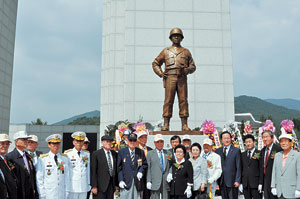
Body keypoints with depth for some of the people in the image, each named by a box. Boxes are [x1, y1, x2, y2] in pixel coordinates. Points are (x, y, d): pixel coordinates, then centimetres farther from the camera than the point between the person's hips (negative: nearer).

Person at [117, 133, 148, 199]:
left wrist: (141, 171, -5)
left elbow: (145, 164, 15)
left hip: (138, 183, 2)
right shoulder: (121, 152, 4)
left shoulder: (141, 152, 10)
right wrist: (120, 180, -7)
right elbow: (119, 168, 2)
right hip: (126, 183, -2)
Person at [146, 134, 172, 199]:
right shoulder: (150, 154, 7)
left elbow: (171, 166, 16)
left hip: (166, 182, 2)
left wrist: (170, 174, -1)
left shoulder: (168, 153, 14)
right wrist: (148, 181, -5)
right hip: (155, 183, -2)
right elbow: (148, 169, 3)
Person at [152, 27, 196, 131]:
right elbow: (155, 63, 19)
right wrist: (160, 73, 2)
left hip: (182, 79, 1)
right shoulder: (166, 51, 17)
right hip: (170, 78, -1)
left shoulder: (186, 52, 20)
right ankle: (166, 124, -5)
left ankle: (184, 125, -1)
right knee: (168, 101, -7)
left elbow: (192, 66, 17)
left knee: (183, 100, -3)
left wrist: (185, 70, -5)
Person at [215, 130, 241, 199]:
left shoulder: (236, 151, 0)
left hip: (232, 181, -3)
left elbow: (238, 167, -3)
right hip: (221, 181, 3)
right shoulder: (218, 151, 10)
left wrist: (237, 180, -9)